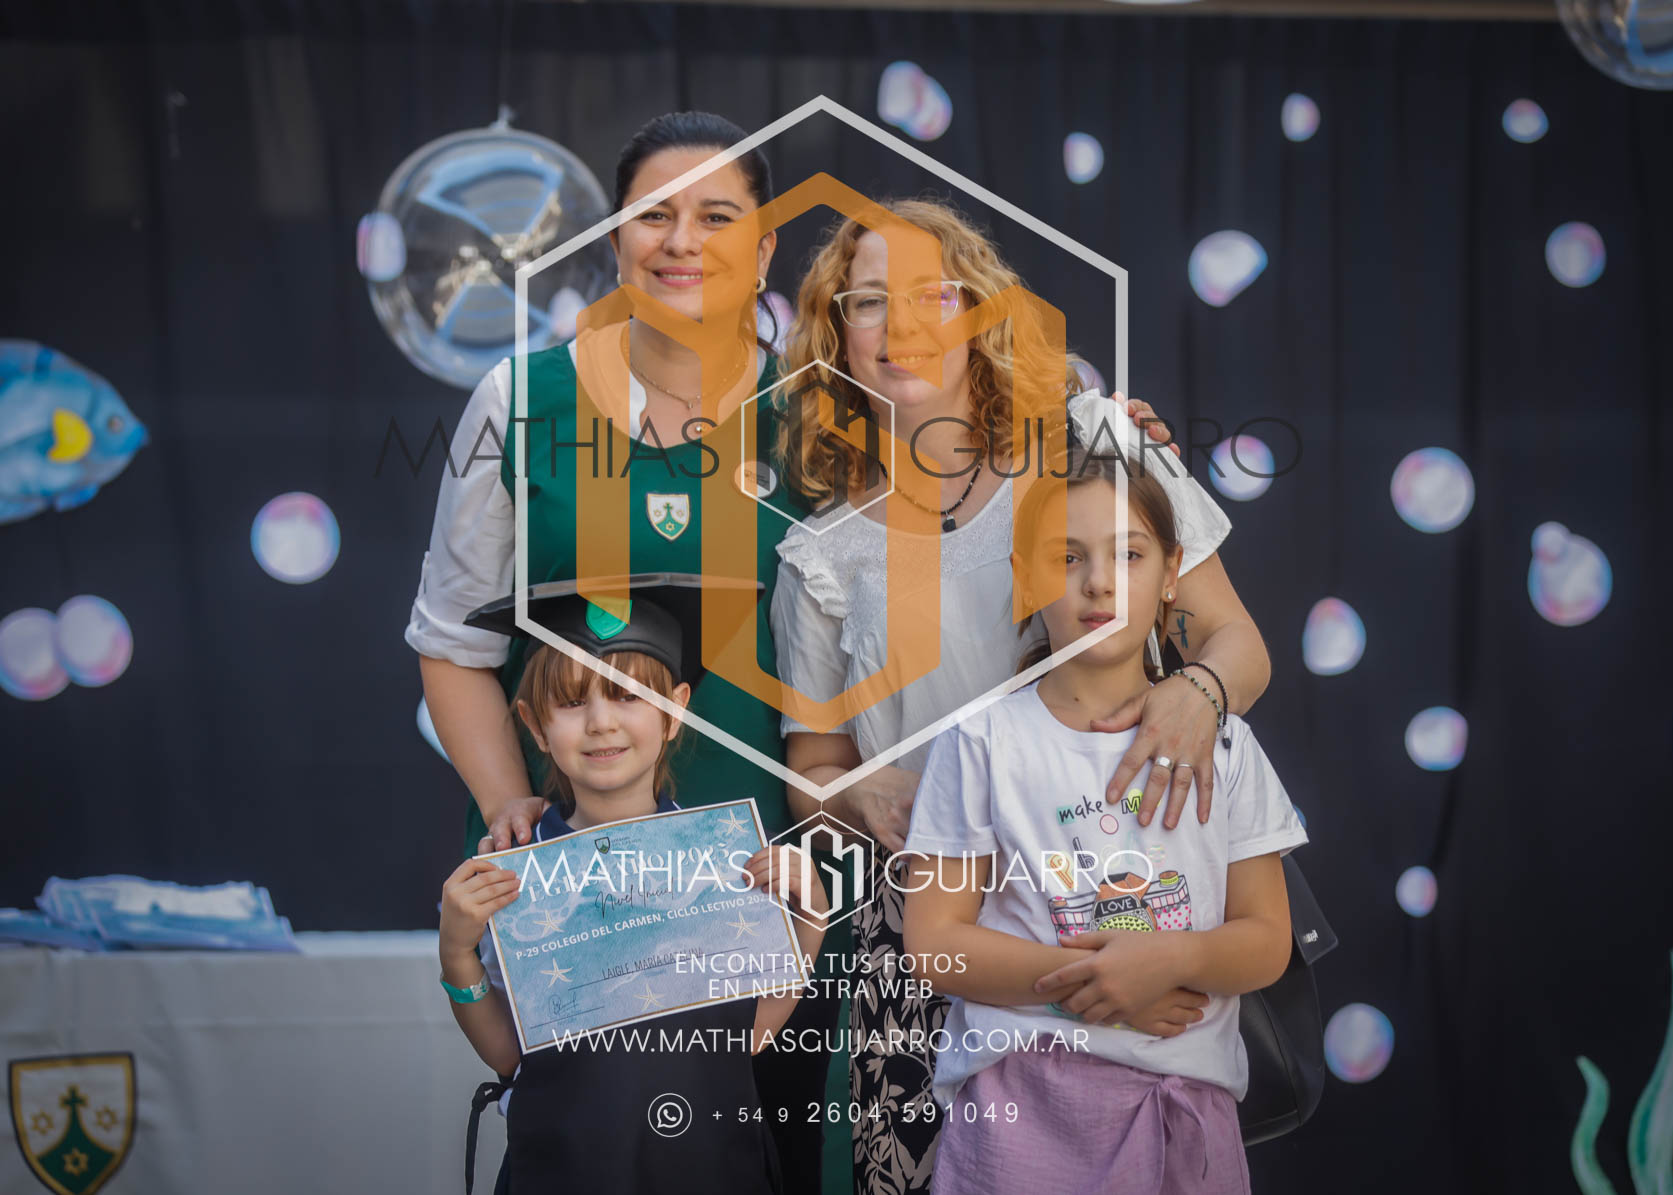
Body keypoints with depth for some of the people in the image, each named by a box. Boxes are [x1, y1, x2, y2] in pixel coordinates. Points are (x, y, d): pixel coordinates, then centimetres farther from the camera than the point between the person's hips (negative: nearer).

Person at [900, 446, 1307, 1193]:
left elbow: (1267, 942, 5)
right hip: (1022, 1097, -2)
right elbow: (934, 946, -5)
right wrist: (1085, 981, -16)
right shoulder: (983, 743, -1)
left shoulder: (1222, 744, 6)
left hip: (1184, 1096, 2)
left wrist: (1173, 956, -16)